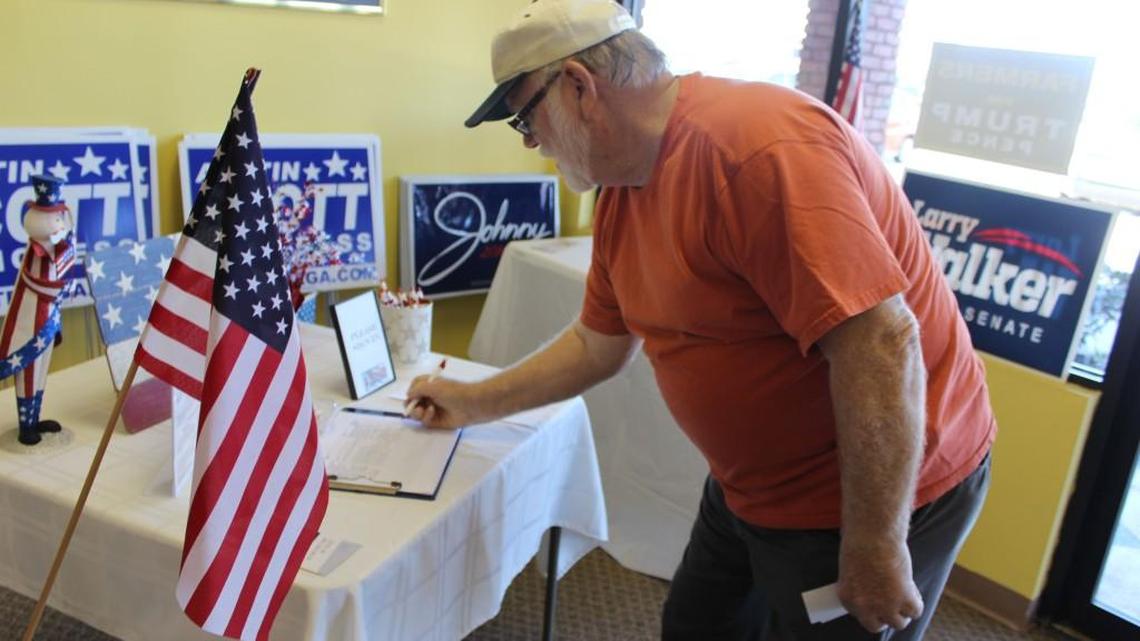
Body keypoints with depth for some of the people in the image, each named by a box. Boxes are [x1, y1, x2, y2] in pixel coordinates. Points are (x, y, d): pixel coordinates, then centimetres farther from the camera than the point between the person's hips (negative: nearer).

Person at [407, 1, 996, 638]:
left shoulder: (758, 146, -29)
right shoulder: (622, 191, 1)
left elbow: (881, 343, -30)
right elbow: (598, 345, 13)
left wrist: (874, 548, -24)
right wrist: (477, 402, 17)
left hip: (881, 495, -8)